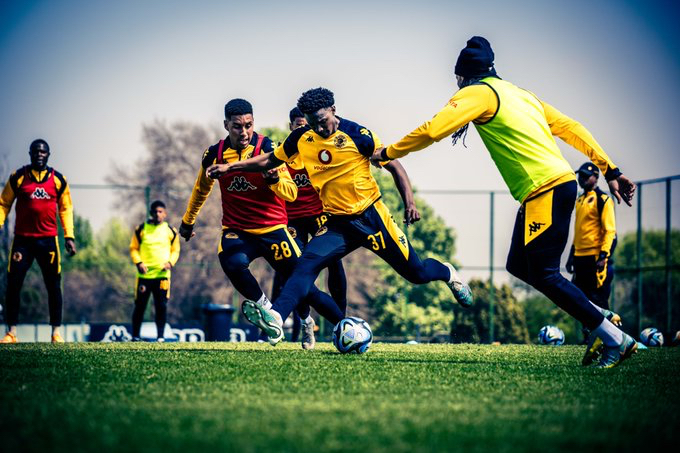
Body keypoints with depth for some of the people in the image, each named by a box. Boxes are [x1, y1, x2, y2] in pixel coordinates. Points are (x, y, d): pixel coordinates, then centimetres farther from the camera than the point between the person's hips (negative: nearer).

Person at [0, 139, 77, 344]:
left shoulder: (58, 180, 5)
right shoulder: (18, 177, 2)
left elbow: (65, 209, 11)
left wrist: (69, 236, 4)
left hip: (48, 240, 1)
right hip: (22, 239, -1)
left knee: (53, 286, 2)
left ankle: (56, 332, 10)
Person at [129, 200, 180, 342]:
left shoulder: (170, 231, 8)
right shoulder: (141, 229, 4)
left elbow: (175, 250, 13)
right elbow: (133, 248, 8)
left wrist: (170, 262, -6)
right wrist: (138, 262, -9)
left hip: (162, 274, 1)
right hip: (144, 274, -1)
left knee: (161, 306, -3)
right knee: (140, 305, 1)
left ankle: (160, 336, 5)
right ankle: (135, 336, 10)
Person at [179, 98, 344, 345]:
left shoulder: (267, 148, -10)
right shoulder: (214, 154, -2)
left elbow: (291, 193, -14)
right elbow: (201, 190, 19)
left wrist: (274, 178, -35)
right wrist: (187, 221, 30)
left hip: (272, 229, -1)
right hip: (236, 229, 1)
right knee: (233, 263, -33)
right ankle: (264, 307, -10)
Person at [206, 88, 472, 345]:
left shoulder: (357, 135, -14)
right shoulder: (302, 139, -2)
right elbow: (269, 161, 11)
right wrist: (230, 167, 3)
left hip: (371, 216, -3)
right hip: (338, 223, 3)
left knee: (416, 272, 4)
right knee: (307, 263, -21)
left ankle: (448, 274, 38)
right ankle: (275, 319, -35)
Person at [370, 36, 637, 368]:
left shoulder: (478, 93, -1)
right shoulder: (519, 93, 23)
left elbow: (433, 131, -11)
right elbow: (570, 128, 20)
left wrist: (388, 153, 2)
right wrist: (610, 171, 19)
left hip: (545, 189, -9)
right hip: (559, 182, 9)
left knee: (543, 274, -7)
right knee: (519, 266, 14)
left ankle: (614, 339, -7)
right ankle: (600, 317, 11)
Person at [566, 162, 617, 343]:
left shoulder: (602, 200, -8)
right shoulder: (580, 200, 18)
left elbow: (610, 231, -13)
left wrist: (604, 256, -20)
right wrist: (572, 255, 21)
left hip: (596, 258, -8)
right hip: (581, 257, 8)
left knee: (598, 299, -6)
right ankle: (588, 333, 15)